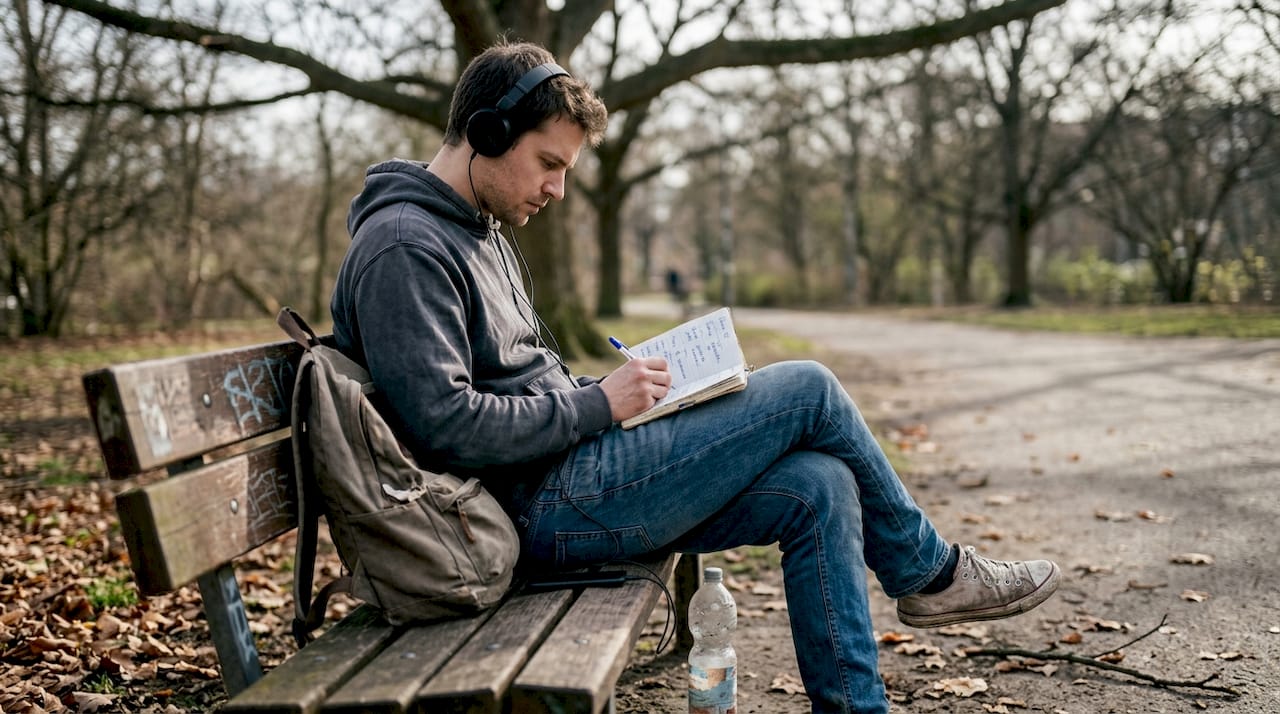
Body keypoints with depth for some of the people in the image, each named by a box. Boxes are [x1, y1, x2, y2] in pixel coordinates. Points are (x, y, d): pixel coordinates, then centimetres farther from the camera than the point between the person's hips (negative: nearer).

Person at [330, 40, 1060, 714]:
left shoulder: (483, 231, 18)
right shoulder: (404, 248, -15)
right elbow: (444, 426, -24)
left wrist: (609, 389, 6)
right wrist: (598, 404, -15)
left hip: (567, 475, 10)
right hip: (546, 504, -10)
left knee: (818, 489, -3)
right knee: (809, 391, -9)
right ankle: (928, 570, 13)